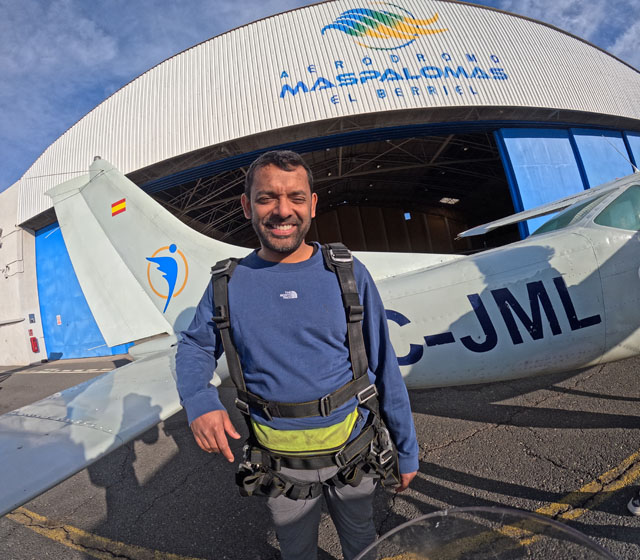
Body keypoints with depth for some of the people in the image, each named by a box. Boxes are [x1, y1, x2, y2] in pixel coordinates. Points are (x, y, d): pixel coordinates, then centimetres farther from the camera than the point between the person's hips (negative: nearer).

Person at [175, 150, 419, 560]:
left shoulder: (349, 274, -13)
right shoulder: (229, 285, -9)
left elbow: (385, 369, -7)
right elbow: (195, 346, 5)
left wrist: (407, 450, 0)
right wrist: (199, 402, -15)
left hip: (353, 453, 0)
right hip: (282, 465, 1)